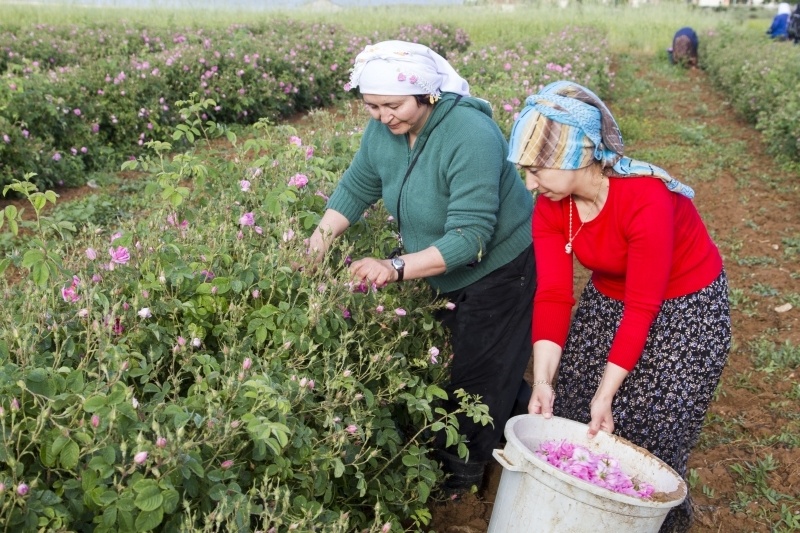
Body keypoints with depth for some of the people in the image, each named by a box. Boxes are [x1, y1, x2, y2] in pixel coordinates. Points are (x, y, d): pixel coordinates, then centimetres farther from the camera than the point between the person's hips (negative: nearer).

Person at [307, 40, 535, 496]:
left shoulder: (470, 136, -32)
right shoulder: (384, 131, -10)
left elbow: (470, 237, -35)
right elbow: (356, 188, 3)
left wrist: (397, 268, -44)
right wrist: (318, 243, -10)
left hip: (501, 269, -8)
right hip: (448, 274, 8)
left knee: (476, 378, 2)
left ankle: (460, 476, 23)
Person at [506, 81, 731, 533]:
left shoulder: (646, 199, -34)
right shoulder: (551, 206, -14)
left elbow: (643, 307, -29)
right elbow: (553, 295, -17)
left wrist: (606, 393, -26)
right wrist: (543, 380, -28)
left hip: (684, 308, -6)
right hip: (609, 299, 6)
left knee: (650, 433, 0)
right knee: (568, 416, 8)